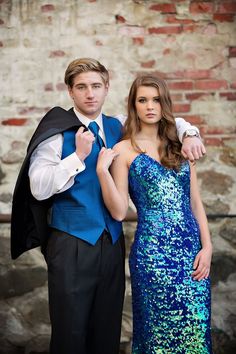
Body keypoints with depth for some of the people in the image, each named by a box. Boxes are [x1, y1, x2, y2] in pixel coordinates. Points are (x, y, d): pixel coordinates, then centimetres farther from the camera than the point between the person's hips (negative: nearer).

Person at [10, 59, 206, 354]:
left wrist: (189, 134, 0)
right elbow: (39, 188, -14)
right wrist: (79, 156, -18)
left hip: (113, 241, 5)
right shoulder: (57, 131, -6)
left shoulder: (118, 127, 9)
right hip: (72, 243, -4)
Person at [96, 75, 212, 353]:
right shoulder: (124, 150, 0)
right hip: (152, 252, -4)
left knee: (195, 329, 9)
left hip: (192, 249, 4)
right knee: (158, 330, 6)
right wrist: (102, 170, -15)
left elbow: (195, 201, 11)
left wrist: (206, 246, 2)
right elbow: (119, 212, -5)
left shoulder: (179, 146, 11)